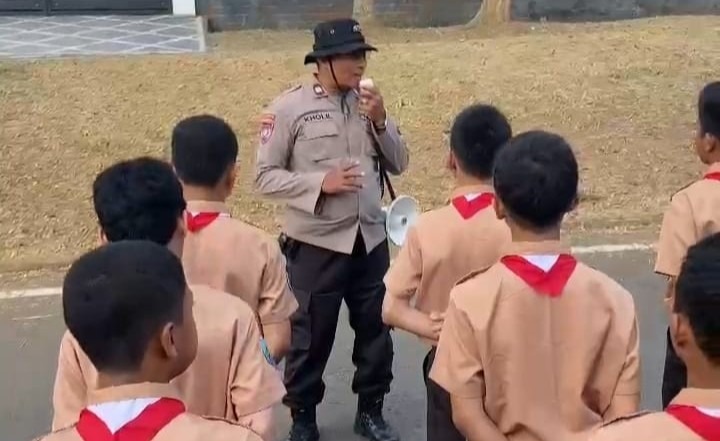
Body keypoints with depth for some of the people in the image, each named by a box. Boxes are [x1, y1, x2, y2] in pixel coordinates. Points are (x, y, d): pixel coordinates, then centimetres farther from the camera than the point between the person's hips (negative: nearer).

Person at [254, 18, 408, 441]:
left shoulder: (368, 103, 5)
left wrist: (381, 121, -9)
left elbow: (399, 164, 7)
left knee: (376, 328, 16)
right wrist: (320, 182, -22)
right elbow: (265, 176, -10)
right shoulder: (289, 107, -11)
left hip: (371, 238, 5)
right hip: (316, 244, -5)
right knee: (311, 335, 9)